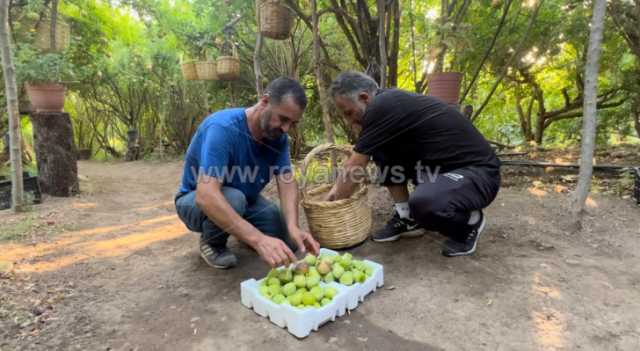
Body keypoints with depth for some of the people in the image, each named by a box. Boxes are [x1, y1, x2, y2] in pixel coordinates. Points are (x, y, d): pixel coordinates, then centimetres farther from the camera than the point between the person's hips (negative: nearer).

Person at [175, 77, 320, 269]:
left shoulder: (278, 135, -14)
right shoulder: (222, 127, -34)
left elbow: (287, 182, -20)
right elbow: (206, 195, -44)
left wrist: (293, 226, -41)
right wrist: (258, 239, -54)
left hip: (245, 199, 5)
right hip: (196, 201, -5)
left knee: (289, 242, -10)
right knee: (232, 199, -38)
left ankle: (242, 231, 19)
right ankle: (211, 242, -5)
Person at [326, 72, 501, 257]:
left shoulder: (383, 108, -21)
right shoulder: (390, 101, 7)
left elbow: (353, 167, -13)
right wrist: (339, 188, 16)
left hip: (478, 172, -9)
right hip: (444, 167, 9)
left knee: (422, 203, -36)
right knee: (382, 151, 1)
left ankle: (470, 221, -2)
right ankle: (407, 218, 11)